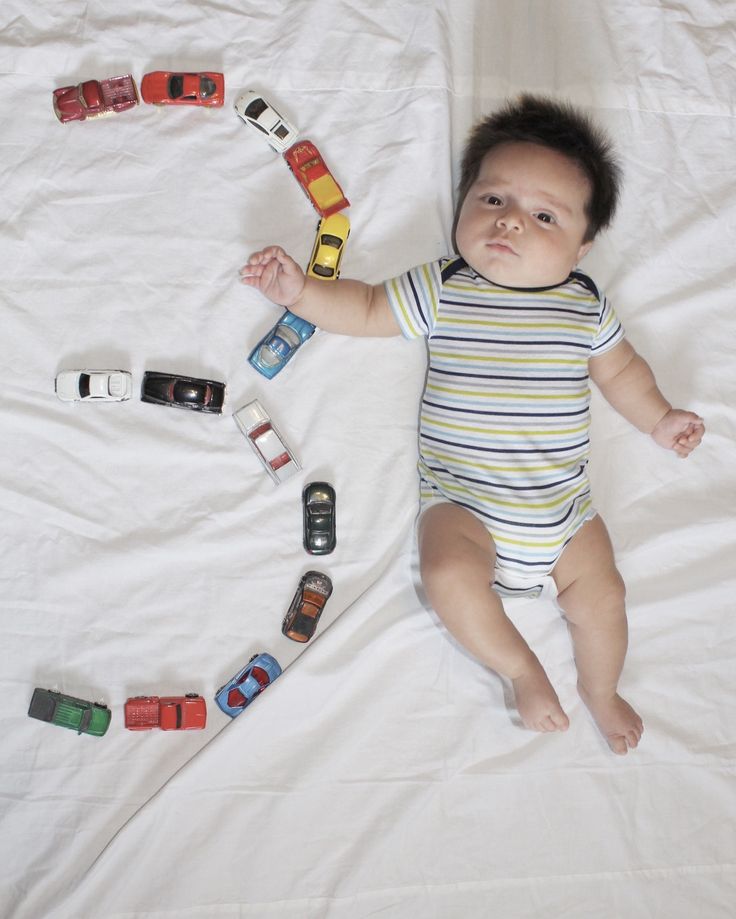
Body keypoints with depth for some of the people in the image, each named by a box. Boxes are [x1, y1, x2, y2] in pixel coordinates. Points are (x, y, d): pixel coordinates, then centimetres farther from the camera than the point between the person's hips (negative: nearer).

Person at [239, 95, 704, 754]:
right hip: (461, 502, -2)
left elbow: (618, 368, 19)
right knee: (450, 575, -25)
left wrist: (659, 418, 16)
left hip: (562, 506, 2)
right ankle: (522, 671, 1)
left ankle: (600, 689, 28)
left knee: (600, 593, -3)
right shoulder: (440, 291, -1)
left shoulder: (586, 307, 4)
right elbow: (369, 312, 8)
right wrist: (301, 292, -2)